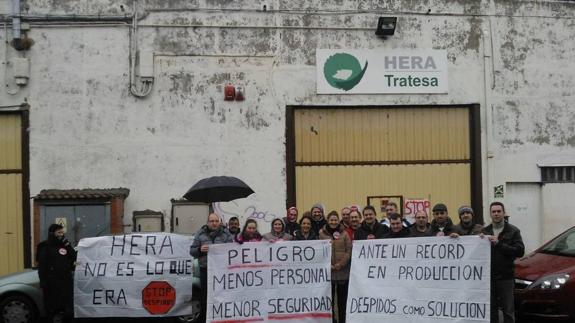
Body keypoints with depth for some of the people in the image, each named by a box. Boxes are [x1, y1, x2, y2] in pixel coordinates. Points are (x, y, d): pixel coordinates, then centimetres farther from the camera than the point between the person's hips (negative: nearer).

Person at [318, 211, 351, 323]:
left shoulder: (344, 234, 6)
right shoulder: (322, 234, 4)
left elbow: (349, 250, 1)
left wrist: (341, 264, -10)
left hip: (343, 271, 0)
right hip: (328, 271, 0)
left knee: (342, 299, 5)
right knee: (329, 298, 2)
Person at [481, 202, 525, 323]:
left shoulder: (513, 231, 1)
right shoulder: (484, 231, 10)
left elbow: (520, 251, -11)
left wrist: (499, 244, -17)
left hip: (506, 277, -3)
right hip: (489, 277, 3)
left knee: (508, 311, 1)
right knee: (491, 311, 10)